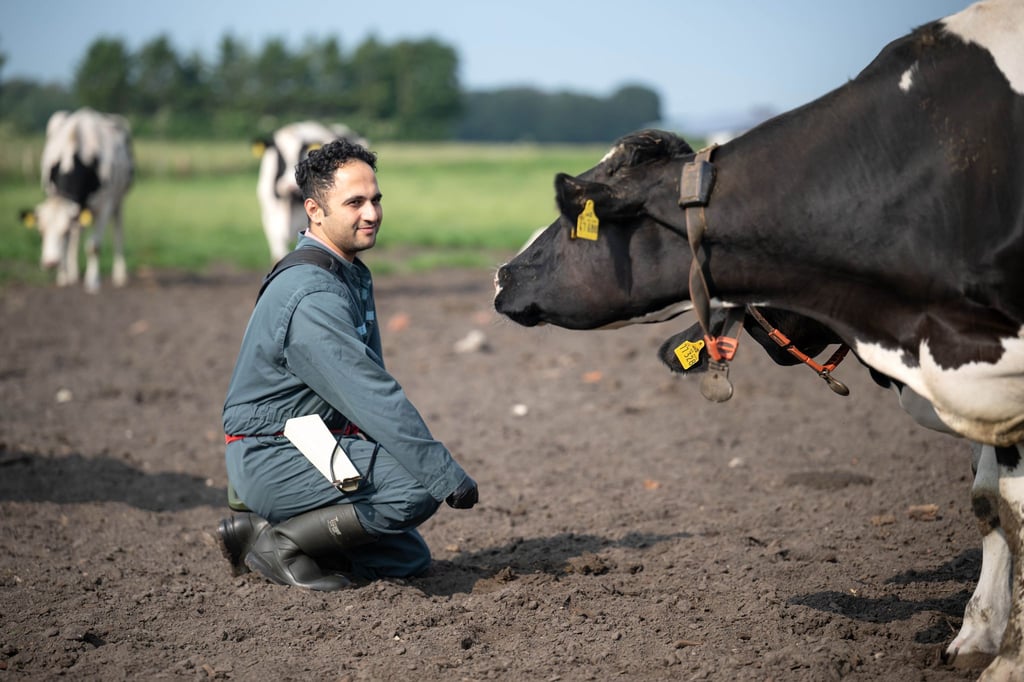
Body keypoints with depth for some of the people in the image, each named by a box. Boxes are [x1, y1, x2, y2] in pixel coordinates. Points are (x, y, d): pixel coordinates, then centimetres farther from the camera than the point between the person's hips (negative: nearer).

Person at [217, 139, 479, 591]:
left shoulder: (354, 275, 11)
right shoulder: (311, 295, -23)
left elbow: (368, 388, 16)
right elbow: (372, 397, -27)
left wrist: (436, 466, 9)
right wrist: (448, 477, -26)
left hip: (316, 447, 10)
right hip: (271, 459, -10)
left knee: (409, 559, 15)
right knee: (418, 489, -26)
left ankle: (273, 527, 13)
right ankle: (278, 543, -12)